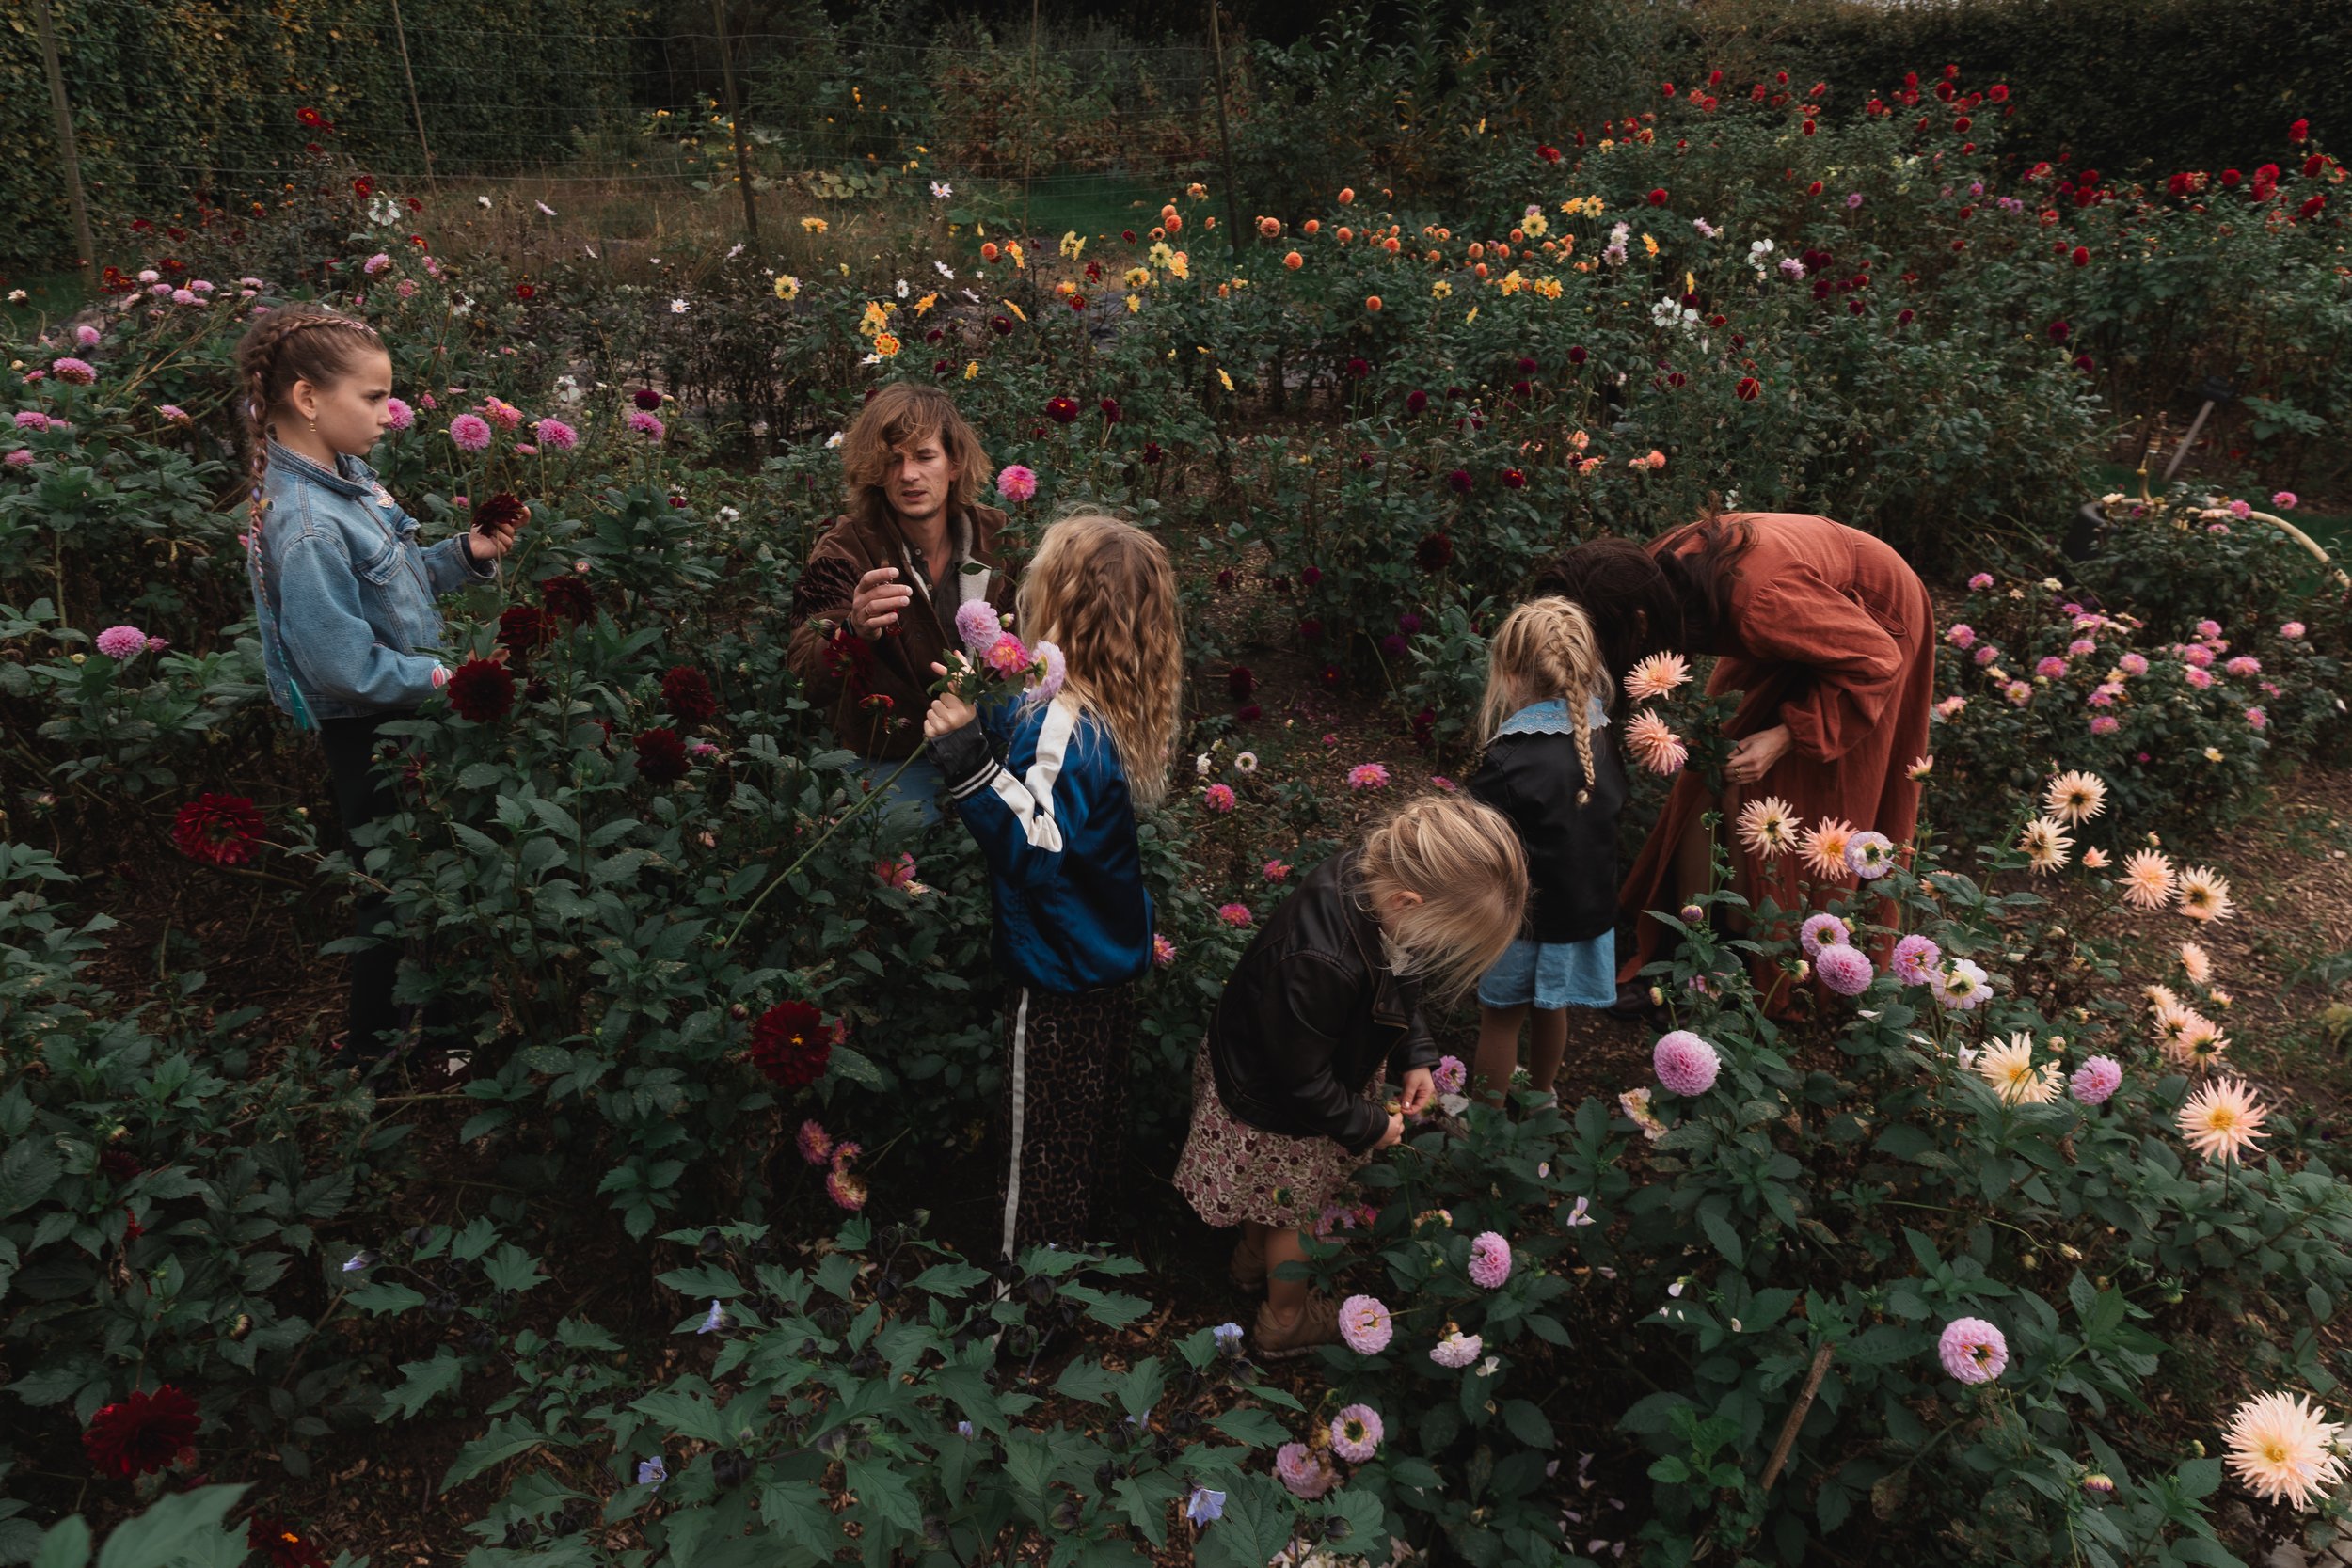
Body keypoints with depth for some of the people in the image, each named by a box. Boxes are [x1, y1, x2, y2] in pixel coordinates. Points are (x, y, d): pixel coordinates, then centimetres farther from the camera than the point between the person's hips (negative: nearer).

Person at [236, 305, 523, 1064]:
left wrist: (466, 553, -4)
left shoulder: (346, 476, -1)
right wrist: (447, 679, -19)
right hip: (370, 731, -8)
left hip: (404, 715, 8)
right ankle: (372, 1038, 32)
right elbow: (345, 668, -29)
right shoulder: (304, 524, -29)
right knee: (395, 884, 11)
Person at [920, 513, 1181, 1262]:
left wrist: (968, 761, -43)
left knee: (1043, 1134, 11)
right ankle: (1091, 1231, 52)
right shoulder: (1115, 709, -4)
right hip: (1113, 956, 9)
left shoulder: (1061, 727, -32)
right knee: (1096, 1110, 29)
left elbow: (1035, 850, -38)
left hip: (1060, 976, -9)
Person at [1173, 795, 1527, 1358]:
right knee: (1299, 1209, 20)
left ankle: (1253, 1258, 61)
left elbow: (1397, 985, 2)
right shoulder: (1317, 963, -47)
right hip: (1275, 1108, -7)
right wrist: (1367, 1124, -15)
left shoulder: (1376, 878, -22)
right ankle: (1286, 1320, 47)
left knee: (1272, 1192, 33)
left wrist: (1414, 1056, -6)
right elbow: (1300, 1082, -29)